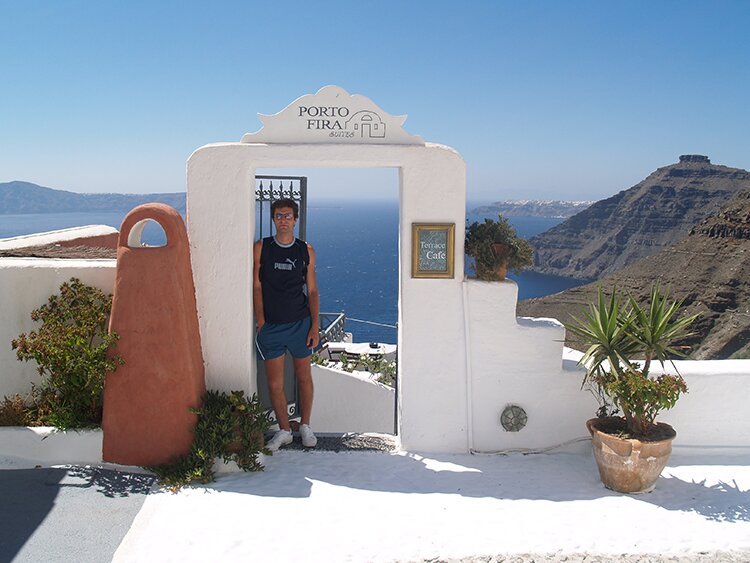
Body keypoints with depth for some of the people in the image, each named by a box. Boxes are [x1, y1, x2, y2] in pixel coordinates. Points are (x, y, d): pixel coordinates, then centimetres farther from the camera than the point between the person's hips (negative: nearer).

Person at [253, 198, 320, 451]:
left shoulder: (306, 250, 3)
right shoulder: (261, 248, 0)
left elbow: (312, 291, 5)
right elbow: (257, 287, 0)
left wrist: (315, 326, -3)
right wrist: (261, 322, -7)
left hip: (300, 323, 1)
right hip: (271, 326, 0)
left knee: (304, 377, 12)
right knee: (275, 384, 4)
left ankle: (305, 426, 29)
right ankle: (284, 430, 22)